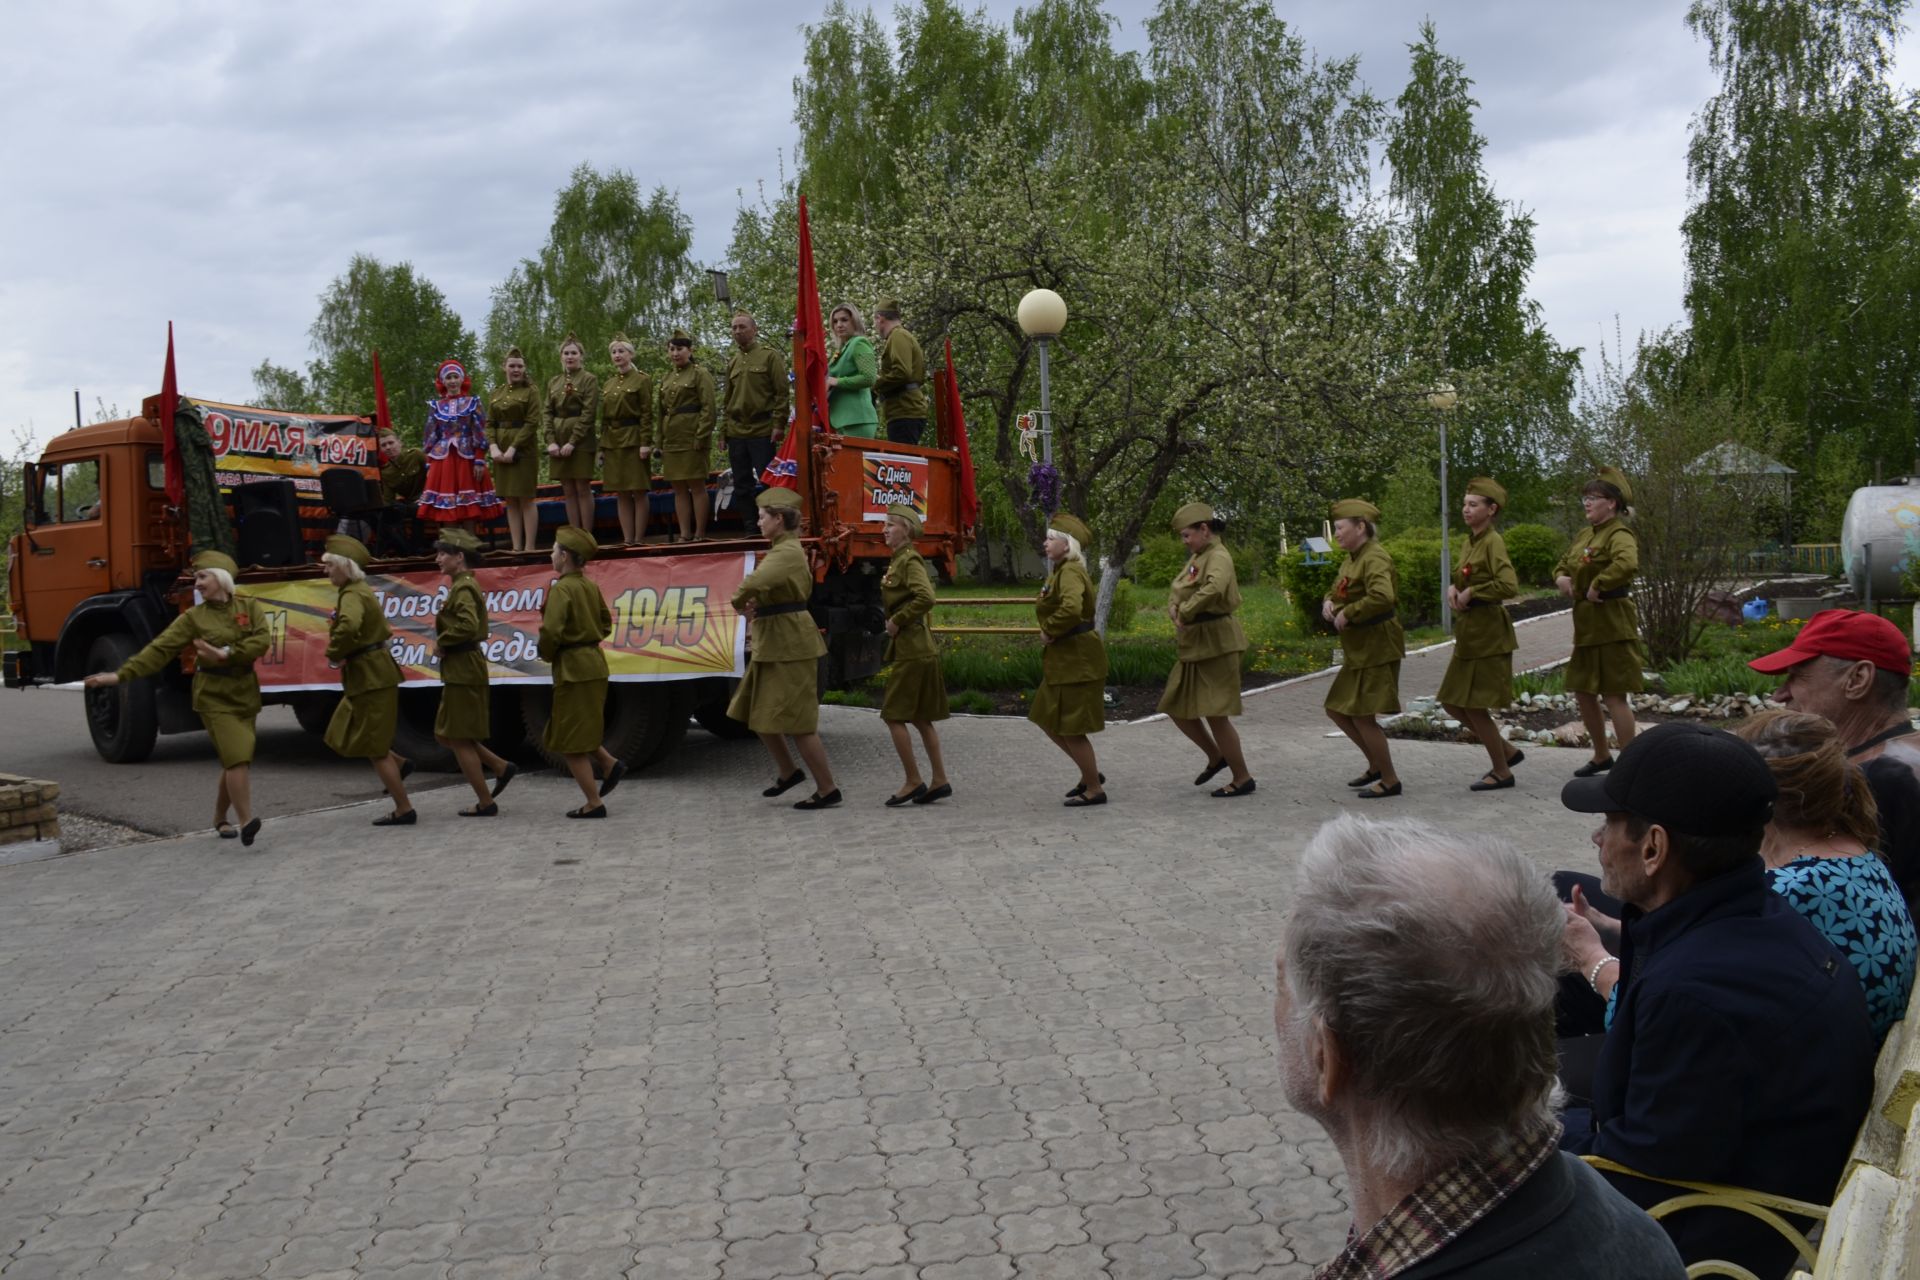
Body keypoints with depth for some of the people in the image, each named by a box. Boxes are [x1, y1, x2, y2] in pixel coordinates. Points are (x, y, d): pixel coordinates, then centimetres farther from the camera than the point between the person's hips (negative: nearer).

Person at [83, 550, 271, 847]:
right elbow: (159, 650, -6)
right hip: (214, 697, -3)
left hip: (245, 695, 3)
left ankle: (220, 819, 27)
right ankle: (246, 822, -16)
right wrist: (121, 675, -14)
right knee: (237, 757, -17)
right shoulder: (193, 618, 0)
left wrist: (225, 654, -19)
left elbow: (262, 641, -8)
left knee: (237, 761, 8)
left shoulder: (248, 607, 5)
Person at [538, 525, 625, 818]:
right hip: (594, 662, 8)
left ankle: (594, 803, 4)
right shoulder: (591, 586, 9)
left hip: (572, 668, -8)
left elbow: (551, 631, -24)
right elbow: (606, 624, 18)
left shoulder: (561, 589, -16)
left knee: (570, 741, 2)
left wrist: (547, 655, -6)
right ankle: (610, 764, 11)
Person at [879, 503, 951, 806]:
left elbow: (925, 598, -27)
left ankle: (913, 782, -1)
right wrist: (895, 622, 11)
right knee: (920, 718, 12)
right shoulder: (898, 560, 15)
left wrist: (897, 621, -19)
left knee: (894, 715, -6)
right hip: (916, 648, 10)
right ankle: (939, 781, 15)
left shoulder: (910, 560, -14)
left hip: (911, 650, -10)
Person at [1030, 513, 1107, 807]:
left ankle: (1094, 789, 11)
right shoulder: (1060, 571, 13)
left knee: (1071, 729, -2)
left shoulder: (1070, 572, -19)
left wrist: (1049, 632, -23)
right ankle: (1090, 774, 27)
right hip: (1063, 659, 10)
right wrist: (1050, 632, 12)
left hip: (1078, 660, -10)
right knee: (1050, 723, 16)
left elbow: (1071, 609, -38)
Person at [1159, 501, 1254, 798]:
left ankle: (1242, 779, 10)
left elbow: (1215, 588, -37)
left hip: (1216, 644, -10)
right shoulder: (1197, 557, 13)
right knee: (1176, 708, 13)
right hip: (1194, 646, 10)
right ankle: (1216, 757, 30)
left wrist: (1186, 612, -25)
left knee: (1215, 714, -4)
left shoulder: (1218, 557, -16)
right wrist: (1173, 607, -3)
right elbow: (1177, 587, 21)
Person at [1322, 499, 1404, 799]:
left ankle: (1390, 781, 9)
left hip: (1377, 648, -10)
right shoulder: (1351, 559, 12)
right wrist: (1328, 602, 2)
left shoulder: (1375, 558, -18)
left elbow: (1382, 597, -35)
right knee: (1336, 710, 14)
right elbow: (1337, 591, 25)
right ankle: (1376, 766, 27)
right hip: (1358, 649, 10)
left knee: (1361, 717, -6)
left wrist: (1347, 614, -25)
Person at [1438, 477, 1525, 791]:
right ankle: (1507, 752, 26)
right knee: (1453, 703, 12)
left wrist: (1471, 593, -18)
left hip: (1488, 634, -9)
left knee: (1475, 706, -2)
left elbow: (1508, 586, -27)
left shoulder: (1493, 542, -15)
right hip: (1468, 633, 9)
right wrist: (1453, 588, 3)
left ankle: (1502, 773, 14)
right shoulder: (1470, 541, 11)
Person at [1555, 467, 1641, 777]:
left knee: (1613, 696, -7)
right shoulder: (1584, 535, 13)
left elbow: (1628, 564, -36)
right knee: (1583, 693, 16)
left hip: (1612, 623, -9)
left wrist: (1598, 586, -25)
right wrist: (1562, 577, 7)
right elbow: (1564, 563, 29)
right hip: (1587, 624, 9)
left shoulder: (1619, 535, -14)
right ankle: (1602, 756, 31)